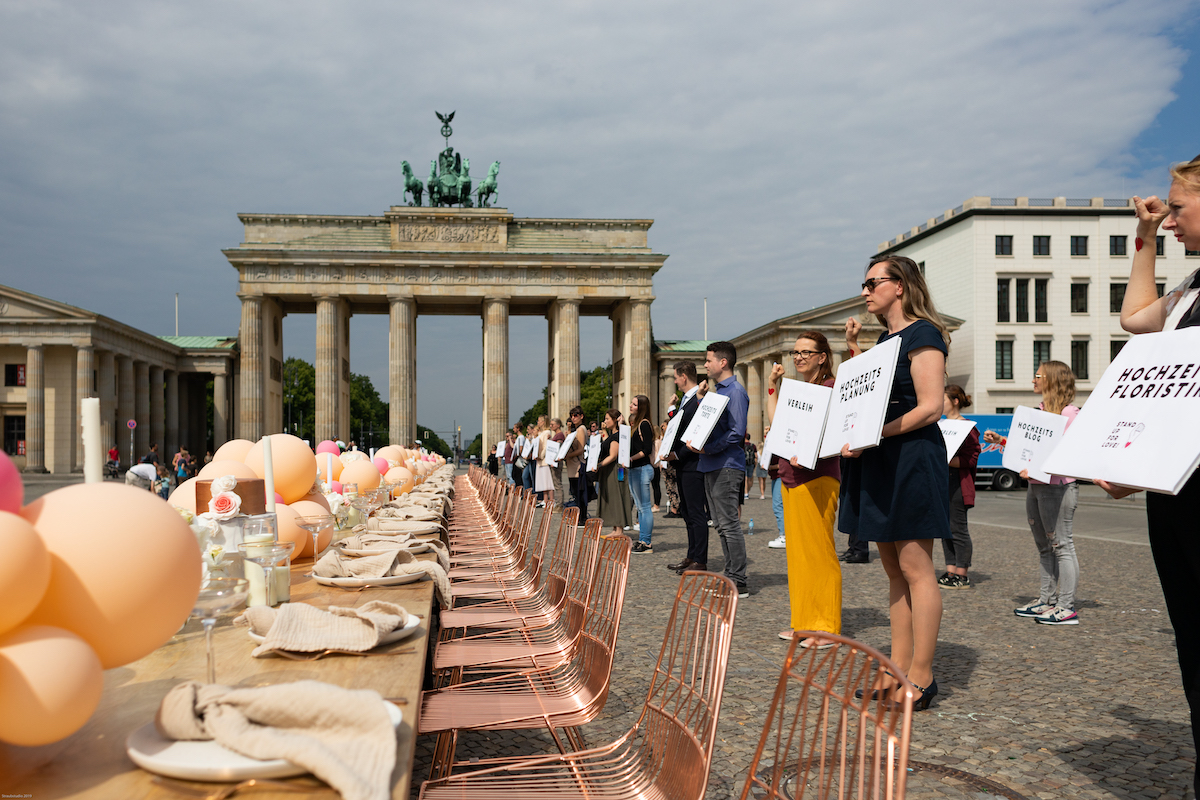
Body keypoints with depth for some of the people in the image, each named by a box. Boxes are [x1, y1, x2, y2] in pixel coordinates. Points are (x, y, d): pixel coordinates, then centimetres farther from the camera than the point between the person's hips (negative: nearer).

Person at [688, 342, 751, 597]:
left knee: (729, 524, -8)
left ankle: (739, 583, -3)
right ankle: (731, 576, 19)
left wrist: (708, 448, -19)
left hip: (727, 466, -10)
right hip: (711, 467, 10)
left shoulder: (735, 392, -10)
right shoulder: (716, 391, 19)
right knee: (722, 526, 12)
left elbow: (737, 432, -19)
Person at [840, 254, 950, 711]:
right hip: (878, 464, 9)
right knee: (893, 568, 11)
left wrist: (873, 434, -22)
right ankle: (899, 667, 17)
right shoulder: (885, 338, 19)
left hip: (911, 459, -9)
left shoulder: (922, 334, -8)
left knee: (914, 567, -5)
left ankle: (922, 677, 1)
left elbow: (930, 407, -17)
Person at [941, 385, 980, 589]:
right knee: (946, 528, 10)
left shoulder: (966, 427, -10)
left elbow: (970, 459, -16)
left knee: (958, 529, -4)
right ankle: (950, 572, 16)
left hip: (958, 484, -9)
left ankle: (962, 576, 3)